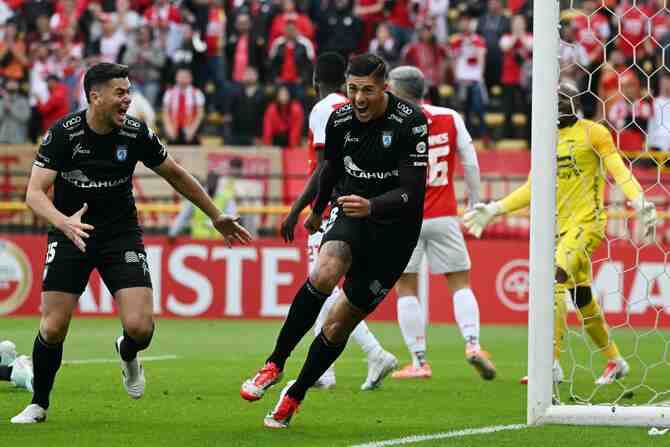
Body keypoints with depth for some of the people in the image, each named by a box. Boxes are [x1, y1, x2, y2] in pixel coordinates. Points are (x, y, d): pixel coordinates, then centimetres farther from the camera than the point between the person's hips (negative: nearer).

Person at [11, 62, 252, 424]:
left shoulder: (137, 134, -9)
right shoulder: (63, 133, -15)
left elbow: (175, 175, 7)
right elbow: (34, 193, -18)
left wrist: (217, 217, 14)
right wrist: (63, 222, -39)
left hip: (121, 234, 1)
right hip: (71, 232, -1)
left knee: (140, 328, -15)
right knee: (53, 329, -9)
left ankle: (128, 354, 23)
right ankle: (39, 404, 15)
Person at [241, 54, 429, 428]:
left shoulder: (410, 122, -18)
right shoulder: (340, 120, -4)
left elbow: (413, 192, -22)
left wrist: (371, 207, -39)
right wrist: (318, 210, 34)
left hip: (393, 228, -2)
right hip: (350, 215, 2)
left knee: (340, 325, 1)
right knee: (324, 274, -31)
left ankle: (295, 396, 20)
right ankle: (275, 364, -21)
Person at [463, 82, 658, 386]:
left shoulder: (593, 133, -3)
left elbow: (619, 171, -9)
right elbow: (532, 189, 21)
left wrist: (639, 201, -24)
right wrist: (493, 210, 19)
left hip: (587, 221, -7)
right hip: (561, 224, 7)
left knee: (555, 280, -22)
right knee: (582, 297, 11)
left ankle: (551, 363, -23)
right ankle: (614, 361, 27)